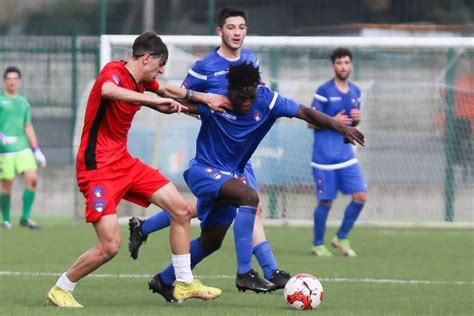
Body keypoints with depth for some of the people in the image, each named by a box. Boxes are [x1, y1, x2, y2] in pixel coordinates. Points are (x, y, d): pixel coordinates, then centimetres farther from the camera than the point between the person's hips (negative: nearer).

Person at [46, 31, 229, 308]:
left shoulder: (141, 81, 7)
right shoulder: (114, 72, -17)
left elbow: (167, 90, 32)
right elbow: (107, 90, -44)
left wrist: (202, 98, 32)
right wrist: (153, 100, -45)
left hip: (124, 163, 9)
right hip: (98, 168, -9)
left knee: (182, 210, 5)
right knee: (110, 246, -16)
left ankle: (185, 284, 15)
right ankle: (61, 290, 5)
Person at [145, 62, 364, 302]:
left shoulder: (266, 101, -12)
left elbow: (305, 113, -16)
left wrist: (340, 126, -27)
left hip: (231, 174, 6)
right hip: (204, 171, -6)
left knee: (211, 242, 15)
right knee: (249, 196, -32)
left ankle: (164, 280, 36)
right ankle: (245, 273, -34)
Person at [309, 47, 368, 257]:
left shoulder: (355, 91, 10)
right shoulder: (324, 91, -9)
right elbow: (311, 122, -6)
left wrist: (357, 119, -2)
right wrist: (333, 121, -20)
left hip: (346, 152, 6)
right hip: (324, 156, -6)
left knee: (360, 196, -3)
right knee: (326, 201, -1)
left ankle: (341, 238, 14)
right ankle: (318, 244, 16)